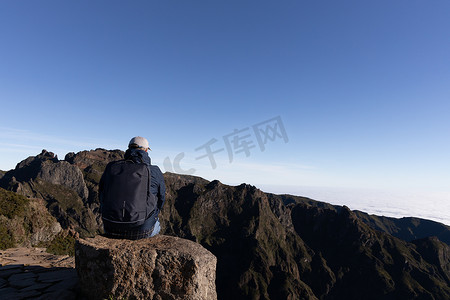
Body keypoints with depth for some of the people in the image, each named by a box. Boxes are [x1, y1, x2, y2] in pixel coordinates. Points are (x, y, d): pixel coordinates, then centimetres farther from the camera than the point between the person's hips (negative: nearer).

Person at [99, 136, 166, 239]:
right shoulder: (155, 172, -8)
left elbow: (101, 196, 10)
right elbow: (161, 200, 4)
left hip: (112, 230, 3)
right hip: (142, 230, -2)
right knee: (156, 225, 33)